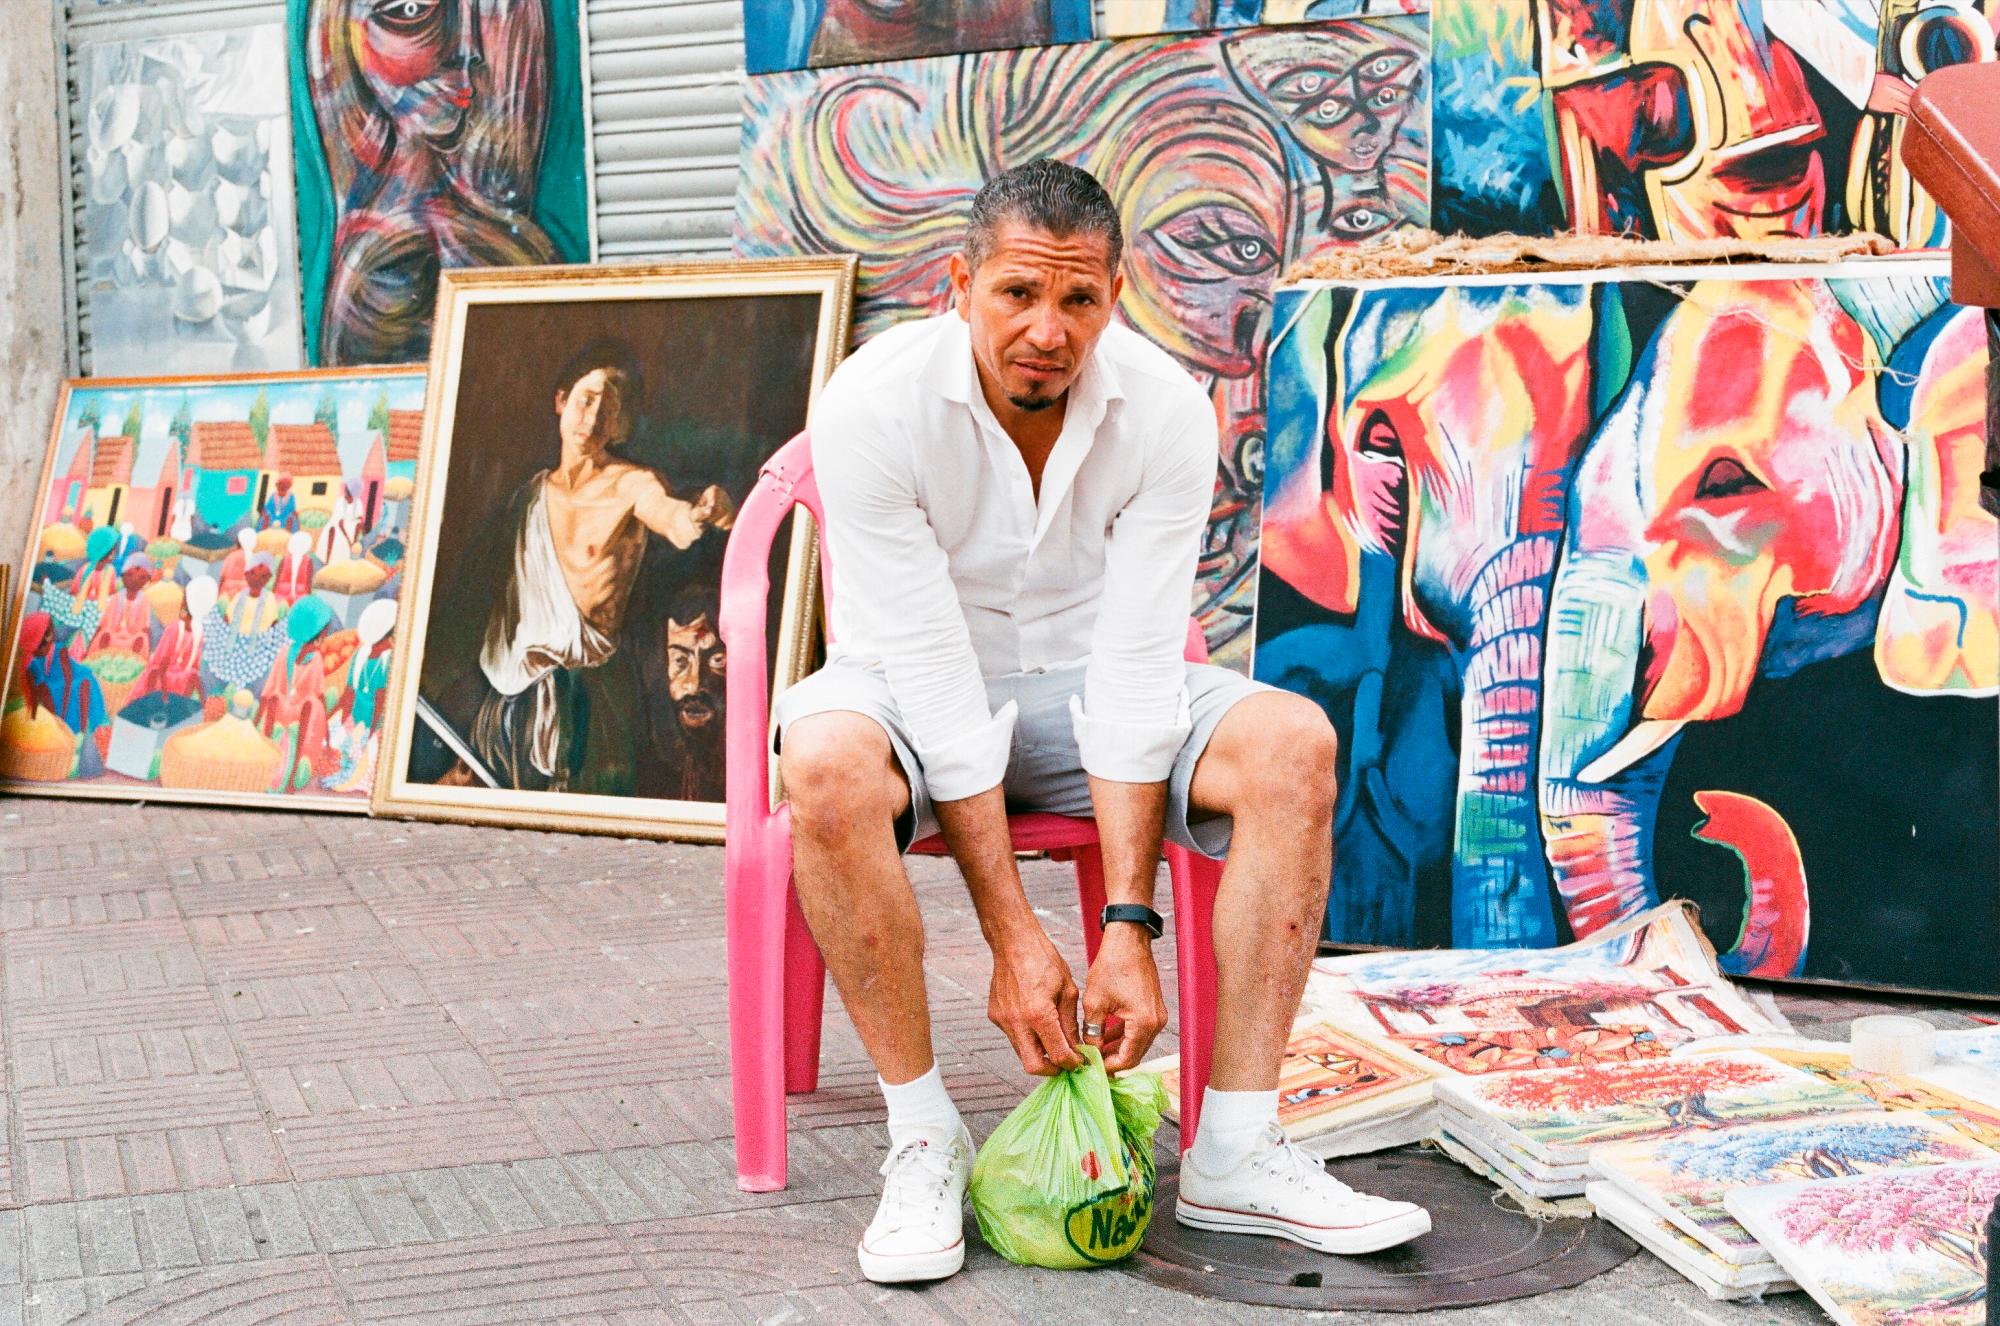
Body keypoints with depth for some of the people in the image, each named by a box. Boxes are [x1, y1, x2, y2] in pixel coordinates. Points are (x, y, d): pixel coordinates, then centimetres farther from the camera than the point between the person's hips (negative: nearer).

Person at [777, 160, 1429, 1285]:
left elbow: (1135, 669, -19)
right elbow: (934, 675, -26)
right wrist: (1014, 936, -29)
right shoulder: (874, 404, -24)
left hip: (1077, 680, 3)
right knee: (829, 767, -38)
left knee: (1295, 745, -23)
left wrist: (1129, 926, -26)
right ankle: (925, 1139, -21)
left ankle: (1236, 1151, -18)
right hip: (915, 692, -2)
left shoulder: (1165, 407, -17)